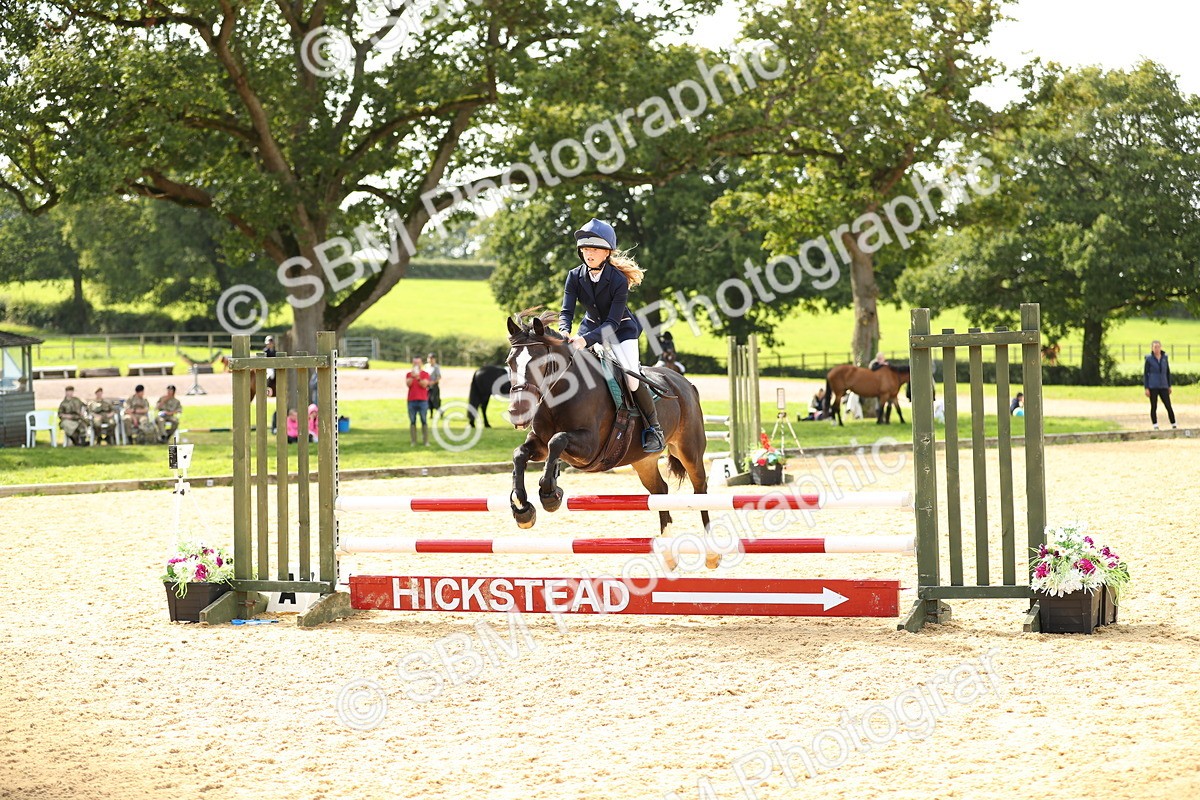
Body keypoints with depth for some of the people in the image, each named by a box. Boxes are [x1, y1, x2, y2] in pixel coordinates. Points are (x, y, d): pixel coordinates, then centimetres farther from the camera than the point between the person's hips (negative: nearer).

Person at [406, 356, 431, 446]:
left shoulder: (425, 374, 7)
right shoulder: (409, 374, 11)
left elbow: (424, 384, -7)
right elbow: (408, 384, -5)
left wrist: (418, 378, -21)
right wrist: (412, 377, -21)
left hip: (422, 400, -1)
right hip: (412, 400, 1)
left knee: (424, 421, -2)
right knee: (412, 421, 0)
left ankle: (425, 441, 0)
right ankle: (413, 441, 2)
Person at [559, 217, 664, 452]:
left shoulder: (619, 280, -27)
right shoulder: (575, 277, -14)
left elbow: (613, 323, -31)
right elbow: (566, 311, -19)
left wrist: (586, 340, -45)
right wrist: (565, 332, -42)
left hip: (621, 330, -5)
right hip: (591, 326, 5)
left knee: (632, 379, -22)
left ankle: (654, 428, -4)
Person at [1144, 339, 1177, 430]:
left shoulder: (1164, 358, 7)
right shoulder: (1149, 359, -3)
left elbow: (1168, 372, 14)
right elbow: (1145, 374, -2)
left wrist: (1169, 386, 12)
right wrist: (1146, 388, -8)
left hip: (1163, 386, 3)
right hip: (1152, 387, -3)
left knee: (1168, 406, -1)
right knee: (1154, 407, 1)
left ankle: (1174, 425, 6)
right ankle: (1155, 426, 8)